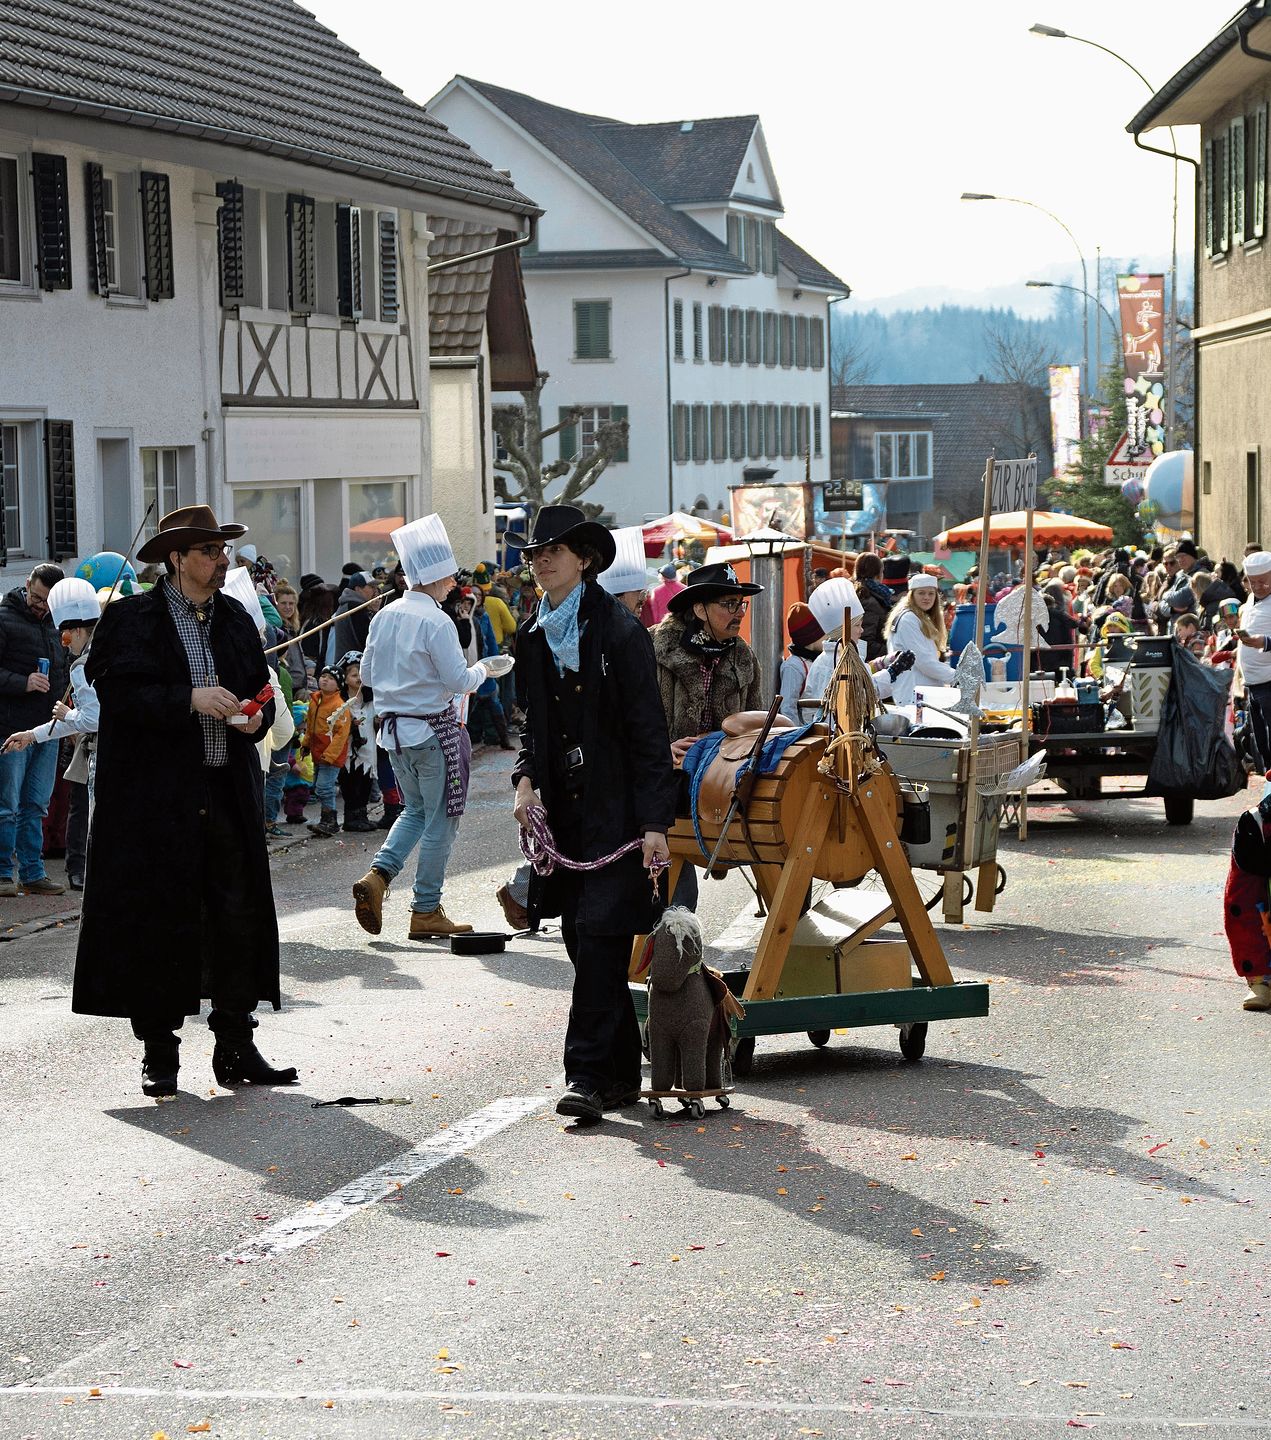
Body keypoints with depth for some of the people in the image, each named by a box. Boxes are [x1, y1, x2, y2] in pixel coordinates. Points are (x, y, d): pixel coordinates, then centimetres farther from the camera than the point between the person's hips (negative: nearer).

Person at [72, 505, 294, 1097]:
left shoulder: (235, 618, 13)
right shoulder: (131, 619, -4)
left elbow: (262, 688, 21)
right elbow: (118, 693, -14)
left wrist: (257, 715, -2)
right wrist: (190, 699, -22)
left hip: (228, 793, 5)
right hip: (156, 798, -5)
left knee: (240, 916, 4)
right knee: (158, 921, 0)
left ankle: (235, 1048, 13)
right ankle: (159, 1053, 10)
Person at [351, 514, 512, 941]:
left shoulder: (384, 617, 4)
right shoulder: (436, 622, -17)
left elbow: (368, 676, 11)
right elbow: (459, 681, -17)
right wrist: (485, 668, 2)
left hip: (394, 729, 7)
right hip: (433, 729, -7)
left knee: (415, 810, 22)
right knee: (440, 820, 4)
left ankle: (378, 874, 1)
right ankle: (426, 912, 9)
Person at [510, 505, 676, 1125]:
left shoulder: (620, 631, -9)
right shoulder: (534, 638, 11)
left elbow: (648, 731, -10)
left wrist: (654, 823, -15)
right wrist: (526, 779, 0)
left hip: (614, 811, -7)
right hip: (563, 813, 7)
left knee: (599, 937, -12)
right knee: (585, 945, 9)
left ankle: (587, 1074, -13)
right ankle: (622, 1074, 17)